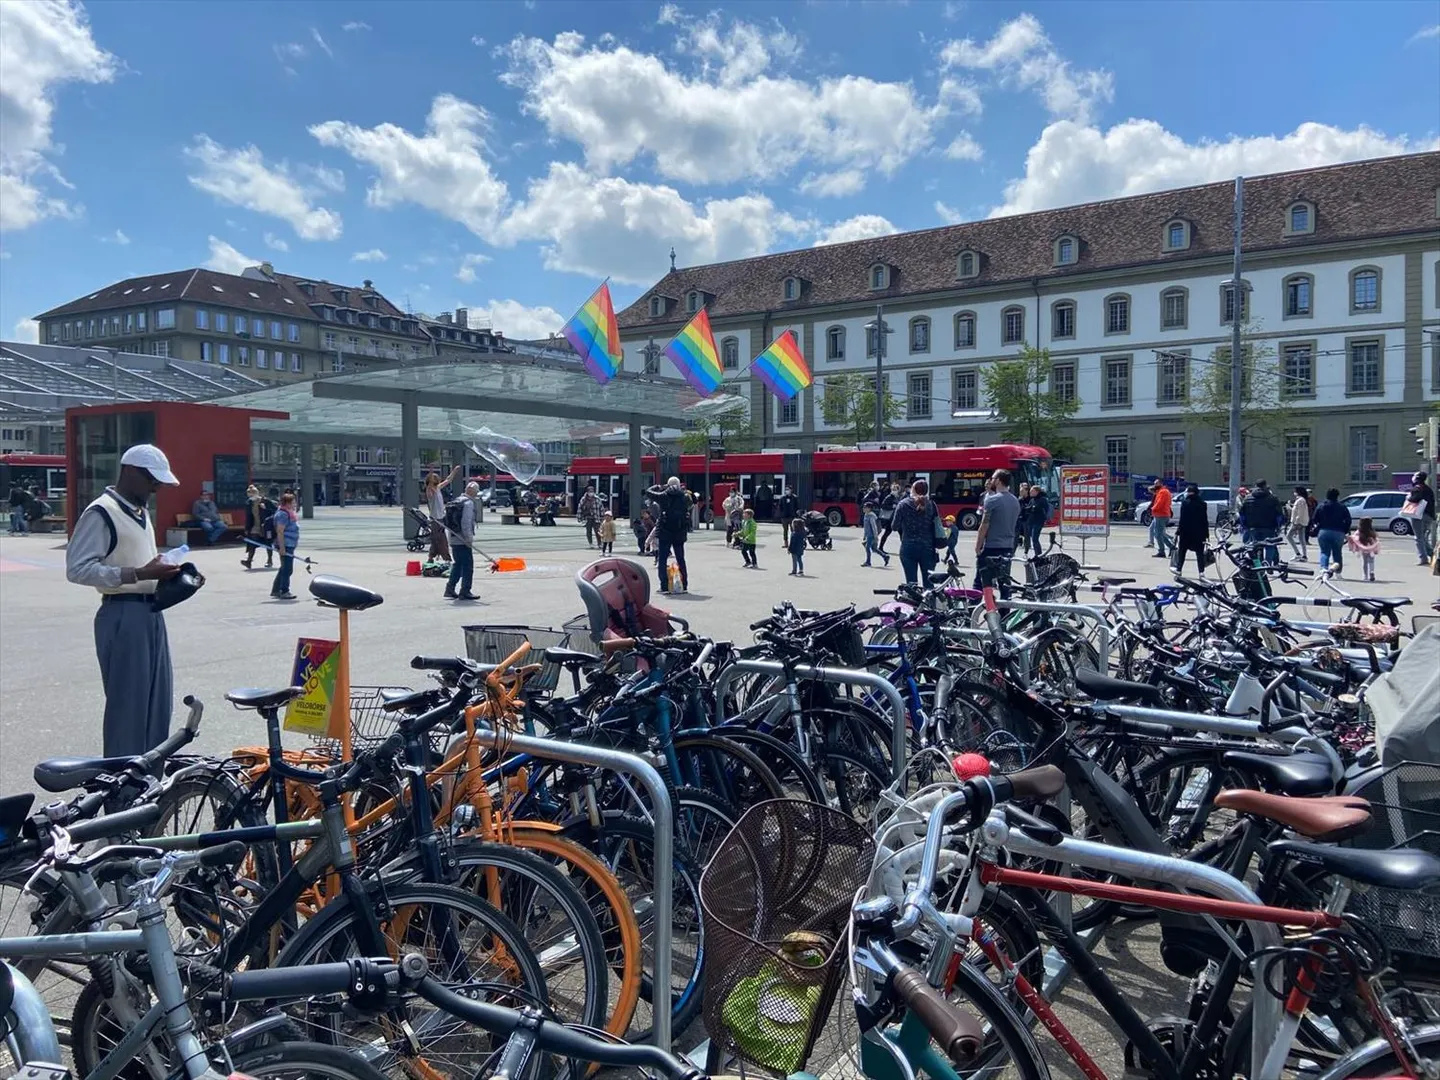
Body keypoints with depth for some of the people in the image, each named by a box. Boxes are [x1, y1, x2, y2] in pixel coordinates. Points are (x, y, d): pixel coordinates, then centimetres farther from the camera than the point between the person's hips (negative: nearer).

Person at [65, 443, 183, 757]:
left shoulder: (141, 512, 17)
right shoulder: (101, 513, -11)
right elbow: (77, 569, -19)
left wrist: (164, 573, 9)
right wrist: (139, 574, -24)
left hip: (151, 613, 9)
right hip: (123, 616, -9)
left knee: (159, 701, 13)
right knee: (128, 702, -4)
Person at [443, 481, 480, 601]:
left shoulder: (456, 501, 17)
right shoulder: (468, 503, -13)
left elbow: (449, 521, 19)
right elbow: (466, 523, -21)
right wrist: (469, 539, -17)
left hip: (453, 539, 9)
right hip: (462, 540, -9)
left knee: (457, 564, 17)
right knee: (468, 565, -2)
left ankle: (450, 589, 17)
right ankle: (465, 592, 0)